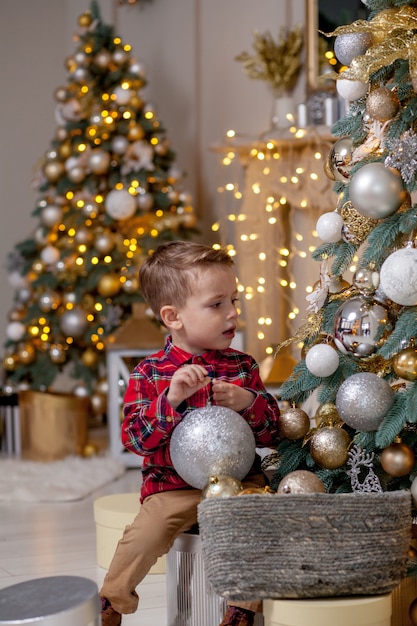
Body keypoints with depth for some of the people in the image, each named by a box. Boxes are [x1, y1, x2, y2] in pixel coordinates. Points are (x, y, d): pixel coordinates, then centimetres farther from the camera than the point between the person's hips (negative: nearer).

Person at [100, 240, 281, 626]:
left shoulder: (243, 367, 8)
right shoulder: (150, 373, 0)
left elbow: (271, 432, 8)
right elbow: (135, 438, -10)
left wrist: (249, 402, -13)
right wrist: (171, 398, -23)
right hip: (174, 487, -2)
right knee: (147, 532, -26)